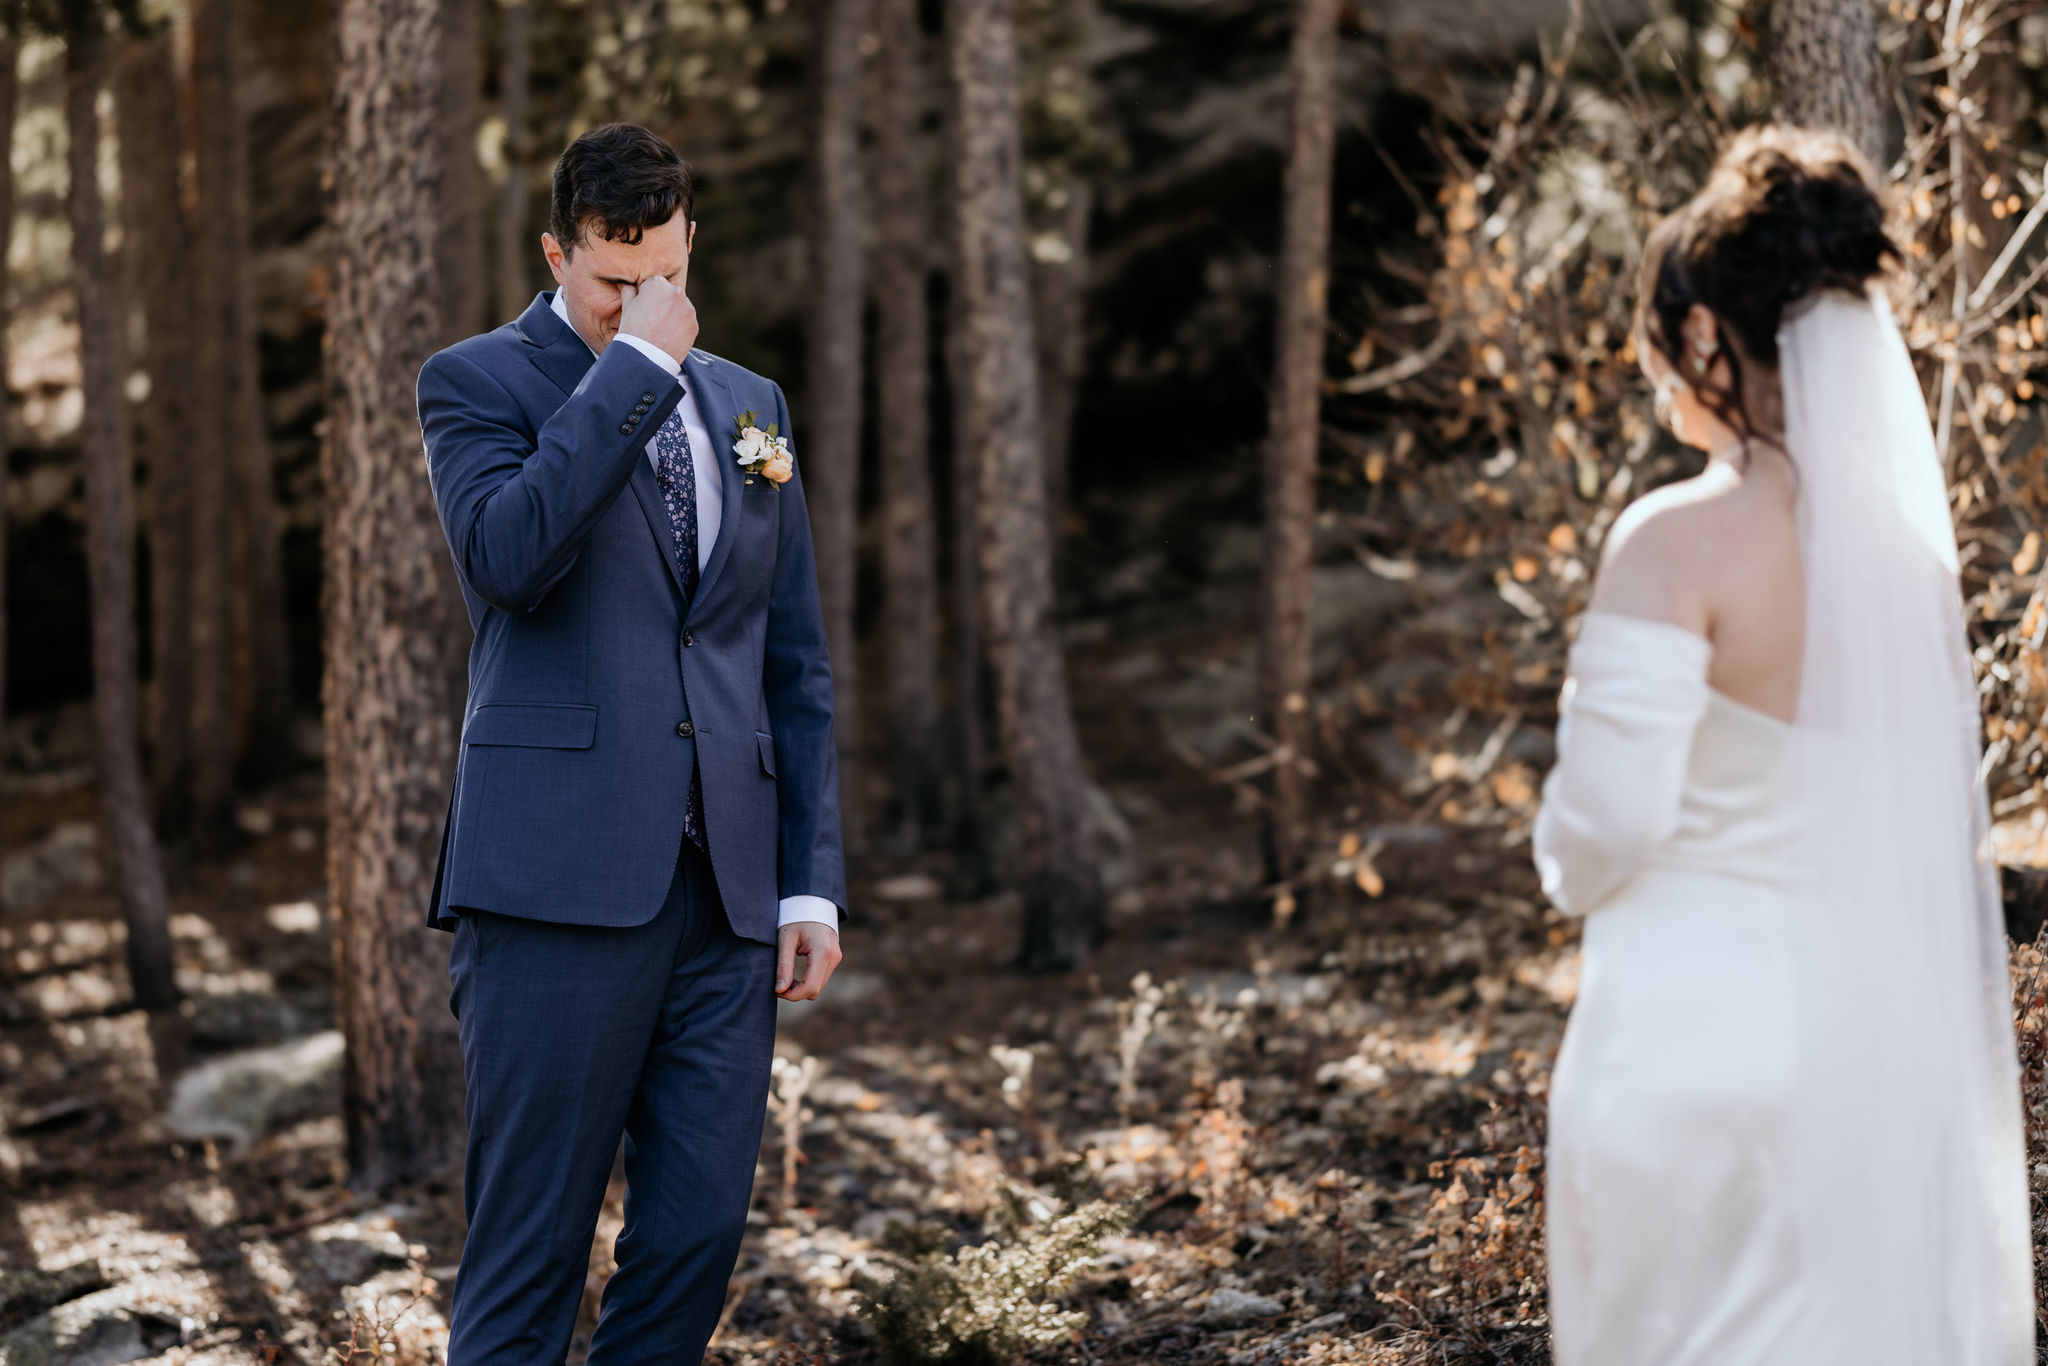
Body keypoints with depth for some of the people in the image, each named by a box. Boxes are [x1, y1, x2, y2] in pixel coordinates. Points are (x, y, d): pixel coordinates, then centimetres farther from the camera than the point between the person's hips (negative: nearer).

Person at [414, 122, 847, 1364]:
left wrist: (813, 882, 12)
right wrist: (635, 364, -14)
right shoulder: (482, 381, 3)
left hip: (725, 893, 5)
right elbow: (508, 554, -19)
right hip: (562, 878, -5)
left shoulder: (749, 405, 18)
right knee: (529, 1251, -3)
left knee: (699, 1238, 3)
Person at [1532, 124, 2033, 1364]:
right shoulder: (1912, 543, 3)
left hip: (1698, 1021, -6)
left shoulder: (1681, 540, -17)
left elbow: (1613, 811, -18)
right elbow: (1947, 805, 10)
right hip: (1884, 1022, 6)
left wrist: (1571, 870, 3)